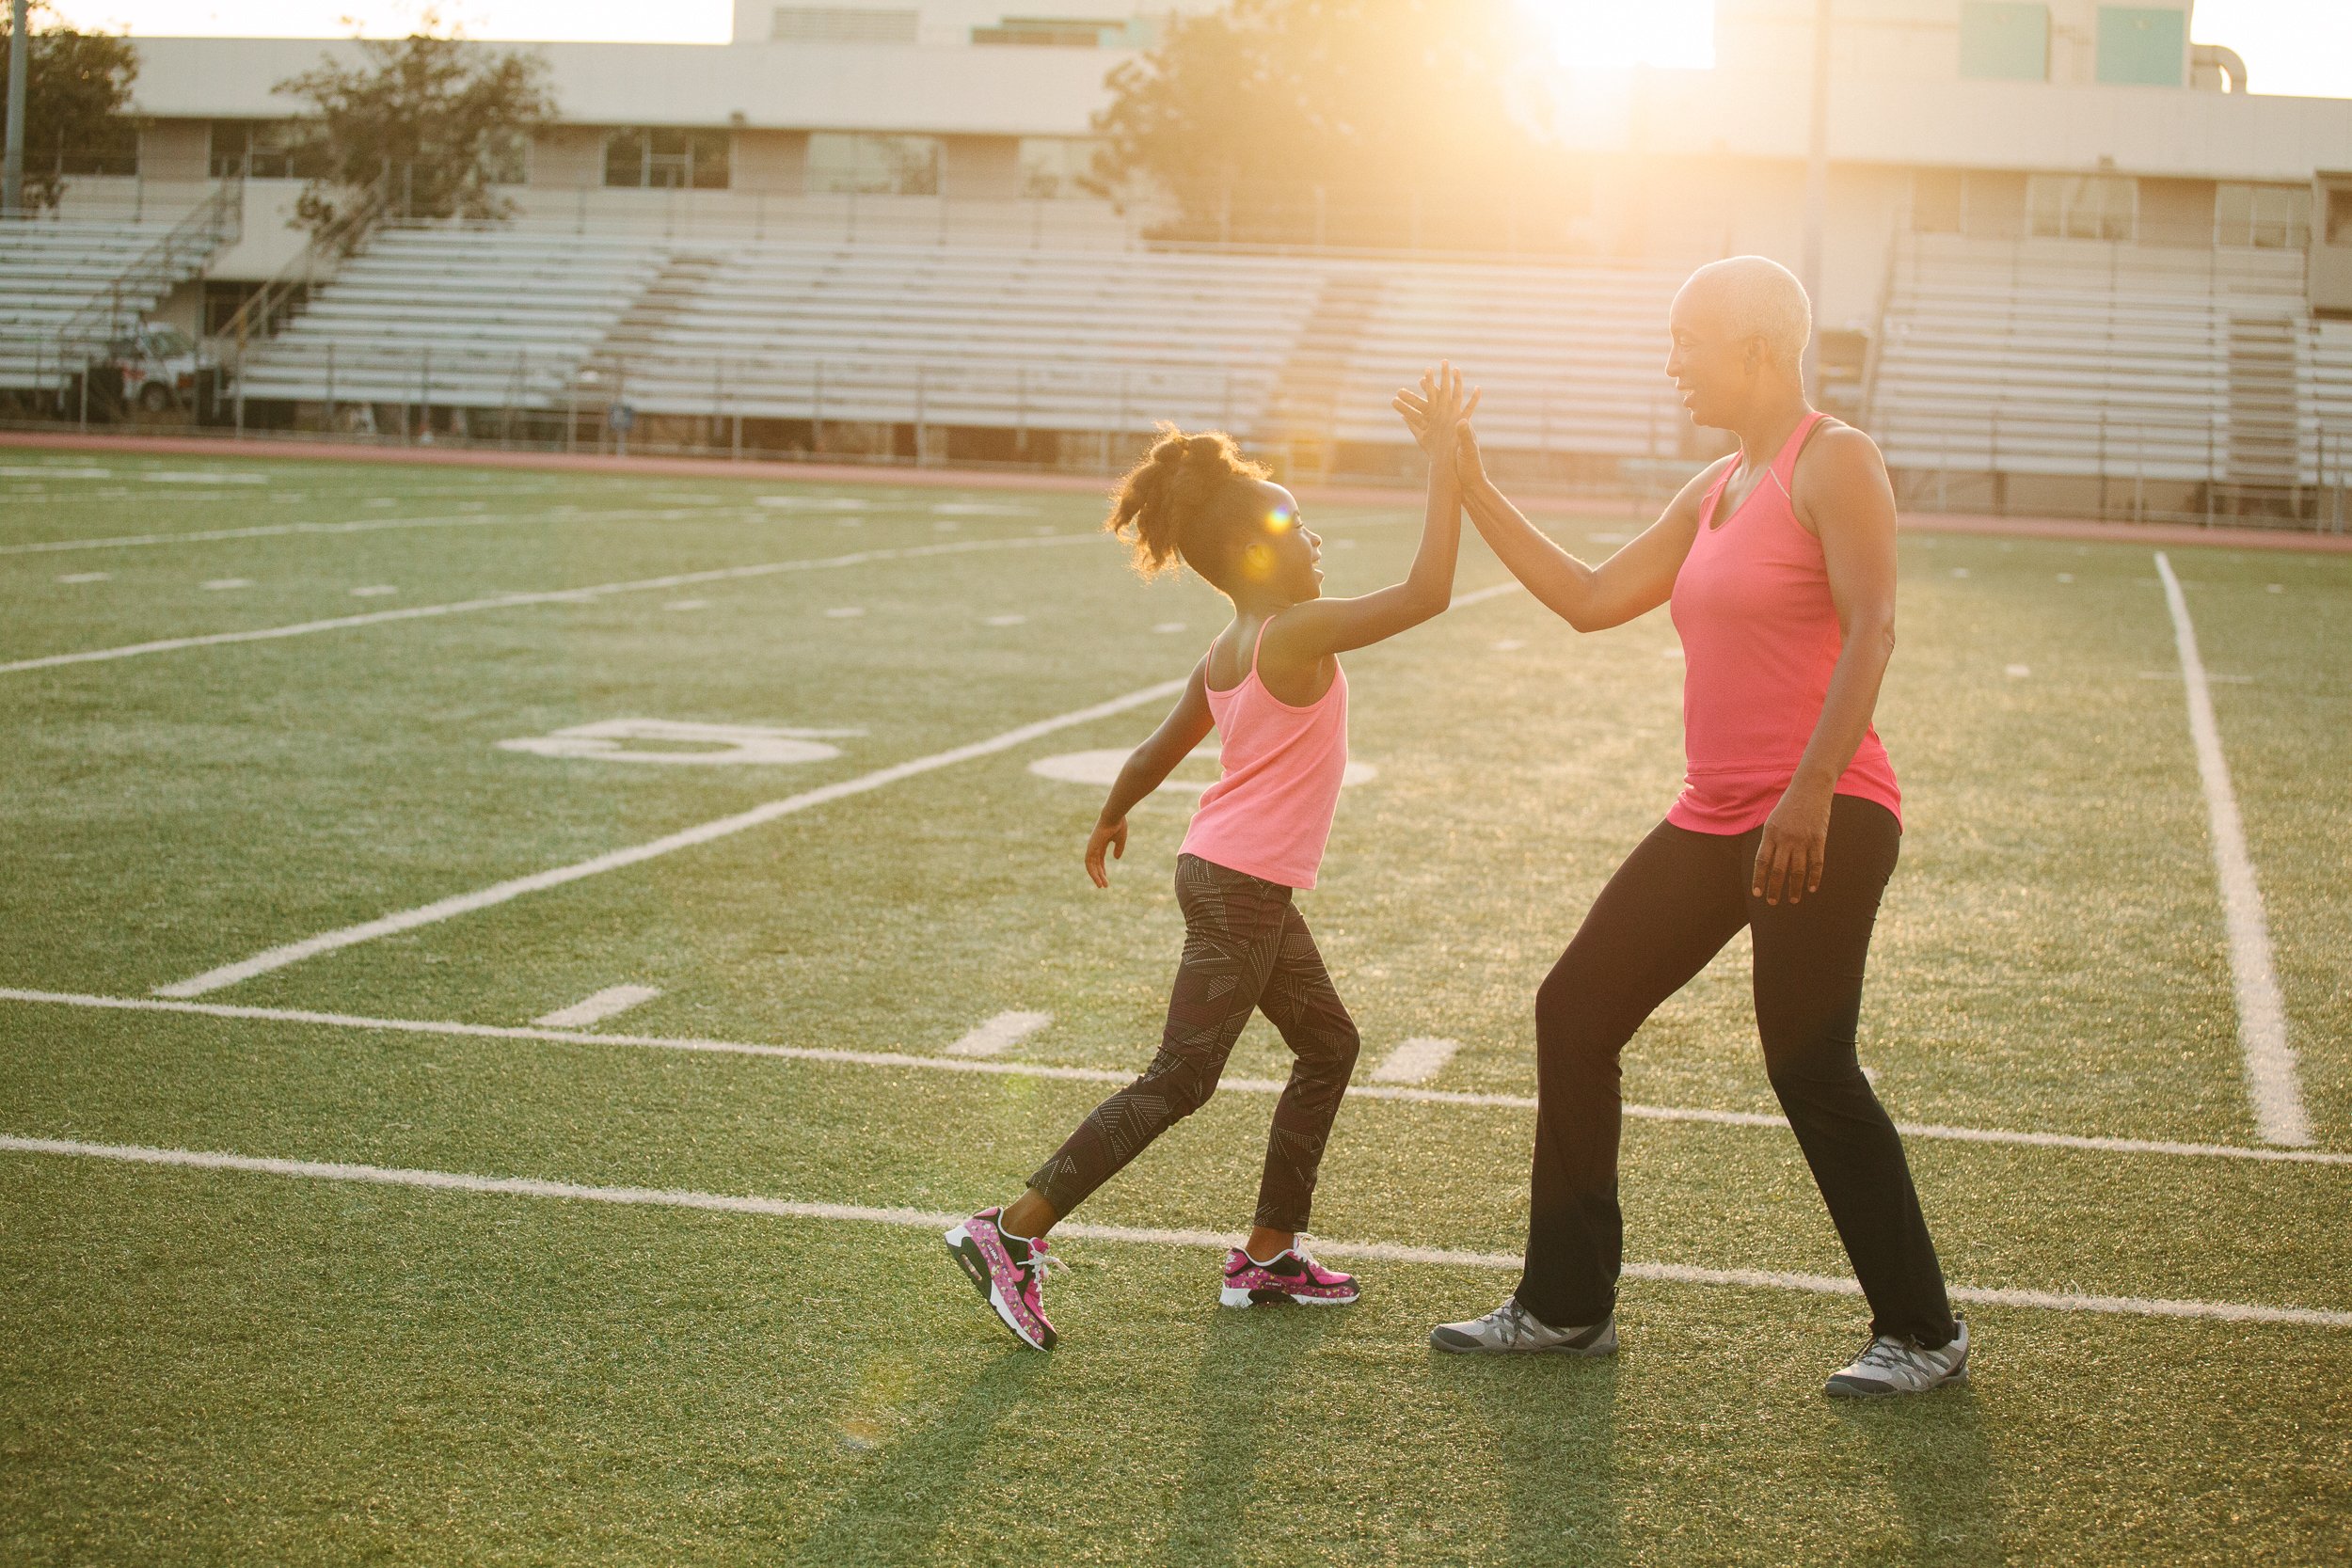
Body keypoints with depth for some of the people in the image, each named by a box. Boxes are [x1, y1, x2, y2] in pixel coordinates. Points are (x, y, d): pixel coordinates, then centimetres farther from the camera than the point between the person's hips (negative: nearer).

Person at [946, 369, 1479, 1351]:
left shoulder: (1224, 655, 9)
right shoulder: (1297, 633, -17)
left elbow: (1156, 751, 21)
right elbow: (1426, 591, -25)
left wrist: (1111, 820, 39)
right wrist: (1443, 455, -21)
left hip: (1239, 881, 10)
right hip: (1242, 889, -10)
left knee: (1328, 1047, 18)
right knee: (1179, 1081, -8)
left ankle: (1269, 1253, 21)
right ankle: (1013, 1232, -9)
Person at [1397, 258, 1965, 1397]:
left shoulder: (1834, 462, -8)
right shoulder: (1716, 491, 18)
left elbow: (1869, 630, -19)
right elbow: (1591, 600, 20)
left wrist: (1809, 789, -28)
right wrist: (1471, 486, 18)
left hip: (1825, 822, -9)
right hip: (1714, 822, 9)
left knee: (1809, 1067, -11)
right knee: (1575, 1012, 7)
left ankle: (1922, 1334, 5)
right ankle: (1567, 1306, 16)